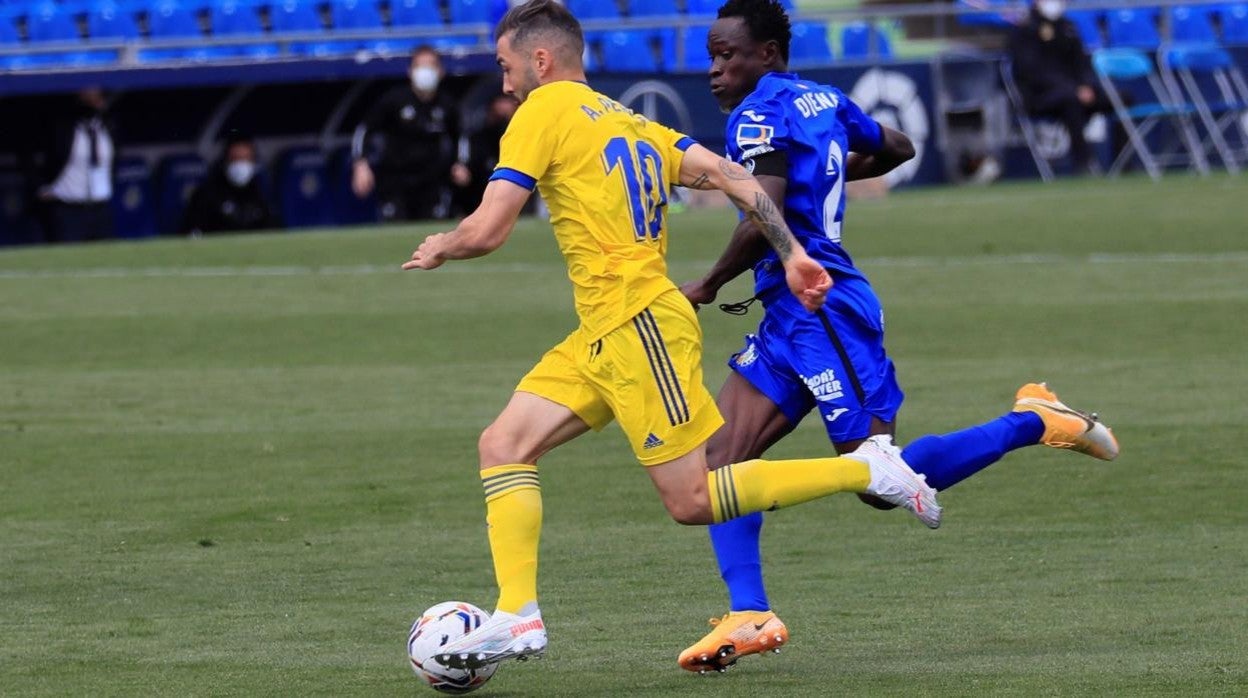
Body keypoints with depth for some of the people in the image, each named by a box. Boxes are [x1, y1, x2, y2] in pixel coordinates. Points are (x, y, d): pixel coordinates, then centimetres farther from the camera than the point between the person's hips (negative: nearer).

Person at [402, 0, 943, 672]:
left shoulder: (545, 111, -6)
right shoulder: (629, 123, 19)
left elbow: (485, 231, -10)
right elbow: (729, 175, 11)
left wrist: (438, 250, 11)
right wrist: (791, 255, 10)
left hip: (638, 325, -10)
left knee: (691, 502, -6)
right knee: (502, 445, 4)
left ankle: (866, 470, -4)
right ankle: (517, 616, -3)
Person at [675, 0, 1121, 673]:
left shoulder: (759, 117, -12)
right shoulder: (824, 101, 15)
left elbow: (764, 220, -23)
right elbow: (898, 148, 30)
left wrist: (707, 286, -9)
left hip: (821, 310, -10)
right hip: (788, 319, 10)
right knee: (721, 457, 0)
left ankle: (1033, 423, 2)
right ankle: (749, 617, -7)